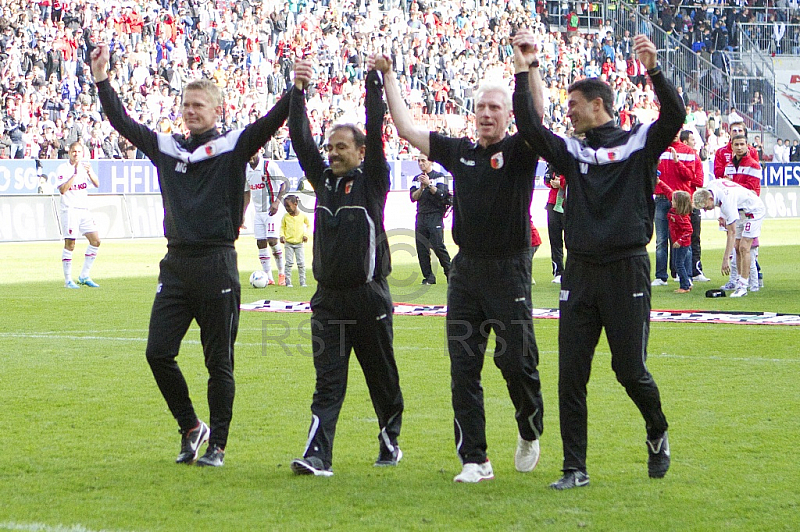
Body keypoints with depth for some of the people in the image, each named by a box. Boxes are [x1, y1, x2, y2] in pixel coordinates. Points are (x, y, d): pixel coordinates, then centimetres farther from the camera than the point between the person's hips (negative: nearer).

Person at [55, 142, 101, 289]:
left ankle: (84, 277, 10)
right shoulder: (63, 168, -5)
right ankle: (68, 280, -1)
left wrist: (89, 173, -17)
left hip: (84, 209, 6)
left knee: (95, 241, 1)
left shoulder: (85, 166, 11)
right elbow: (62, 190, -17)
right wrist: (74, 174, -21)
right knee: (69, 245, -8)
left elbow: (96, 184, 1)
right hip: (69, 209, -6)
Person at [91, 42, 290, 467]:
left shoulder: (233, 147, 0)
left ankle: (217, 444, 10)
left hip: (217, 266, -5)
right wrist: (101, 81, 13)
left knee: (219, 362, 1)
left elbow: (271, 122, -12)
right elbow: (123, 122, 17)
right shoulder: (166, 147, 13)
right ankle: (191, 428, 17)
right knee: (158, 352, -1)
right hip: (176, 265, 5)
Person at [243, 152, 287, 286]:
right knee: (261, 243, 1)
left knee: (272, 241, -14)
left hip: (271, 209, -6)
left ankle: (281, 273, 4)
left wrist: (277, 202, -20)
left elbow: (283, 184, -8)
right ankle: (269, 277, 5)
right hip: (258, 212, 6)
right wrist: (242, 213, 15)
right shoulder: (246, 170, 9)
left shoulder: (270, 166, -11)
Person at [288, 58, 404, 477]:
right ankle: (317, 455, -13)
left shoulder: (372, 180, 0)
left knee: (382, 376, 9)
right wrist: (298, 92, -6)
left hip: (369, 294, -3)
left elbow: (376, 133, -10)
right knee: (327, 380, -4)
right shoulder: (323, 178, 12)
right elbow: (300, 140, 4)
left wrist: (374, 81, -16)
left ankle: (390, 440, 27)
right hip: (329, 297, 3)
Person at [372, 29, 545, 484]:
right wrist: (388, 77, 15)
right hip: (465, 271, 5)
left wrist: (525, 67, -31)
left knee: (517, 360, -6)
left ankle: (530, 432, 23)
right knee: (464, 368, 0)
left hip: (509, 271, -4)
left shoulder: (519, 152, -2)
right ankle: (475, 460, 3)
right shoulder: (460, 151, 12)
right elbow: (407, 129, 17)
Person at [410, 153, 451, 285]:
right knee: (421, 248, 0)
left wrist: (429, 184, -19)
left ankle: (450, 273, -3)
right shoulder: (416, 179, 16)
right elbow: (413, 197, 4)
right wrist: (421, 187, -11)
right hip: (421, 217, 5)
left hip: (435, 216, -5)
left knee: (438, 246, -14)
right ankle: (428, 277, 5)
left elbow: (440, 194, -11)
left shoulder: (439, 176, 2)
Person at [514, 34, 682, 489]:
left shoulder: (639, 143, 2)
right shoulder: (572, 152, 13)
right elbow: (530, 128, 2)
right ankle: (575, 469, 4)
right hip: (580, 272, 4)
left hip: (627, 269, -4)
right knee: (571, 374, -1)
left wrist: (654, 70, -27)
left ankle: (658, 433, 28)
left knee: (631, 370, -2)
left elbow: (675, 116, -14)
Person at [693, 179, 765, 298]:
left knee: (743, 247, -16)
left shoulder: (727, 201, -37)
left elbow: (732, 233, -36)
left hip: (754, 211, -9)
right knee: (737, 247, 2)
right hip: (742, 211, 9)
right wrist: (723, 217, 7)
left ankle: (743, 286, -16)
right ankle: (740, 282, 4)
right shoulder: (711, 186, -15)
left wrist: (725, 259, -37)